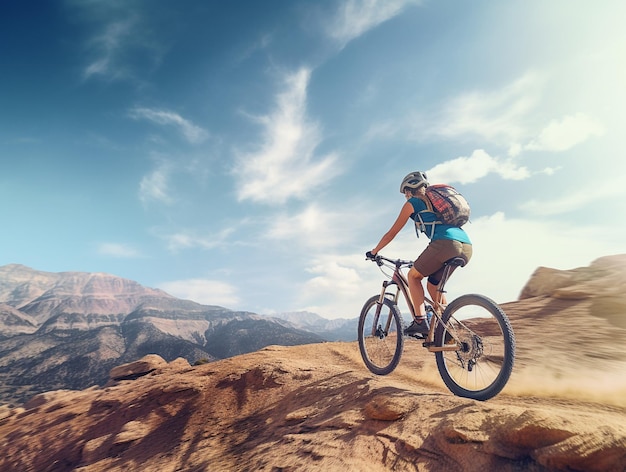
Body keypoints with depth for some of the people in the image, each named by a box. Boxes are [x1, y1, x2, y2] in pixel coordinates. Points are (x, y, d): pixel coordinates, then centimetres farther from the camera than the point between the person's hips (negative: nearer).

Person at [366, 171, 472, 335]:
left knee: (413, 276, 13)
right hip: (466, 247, 7)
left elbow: (392, 233, 17)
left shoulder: (412, 203, 13)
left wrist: (373, 252, 29)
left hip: (445, 244, -7)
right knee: (434, 285, 21)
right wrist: (425, 260, 49)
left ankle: (420, 321, 3)